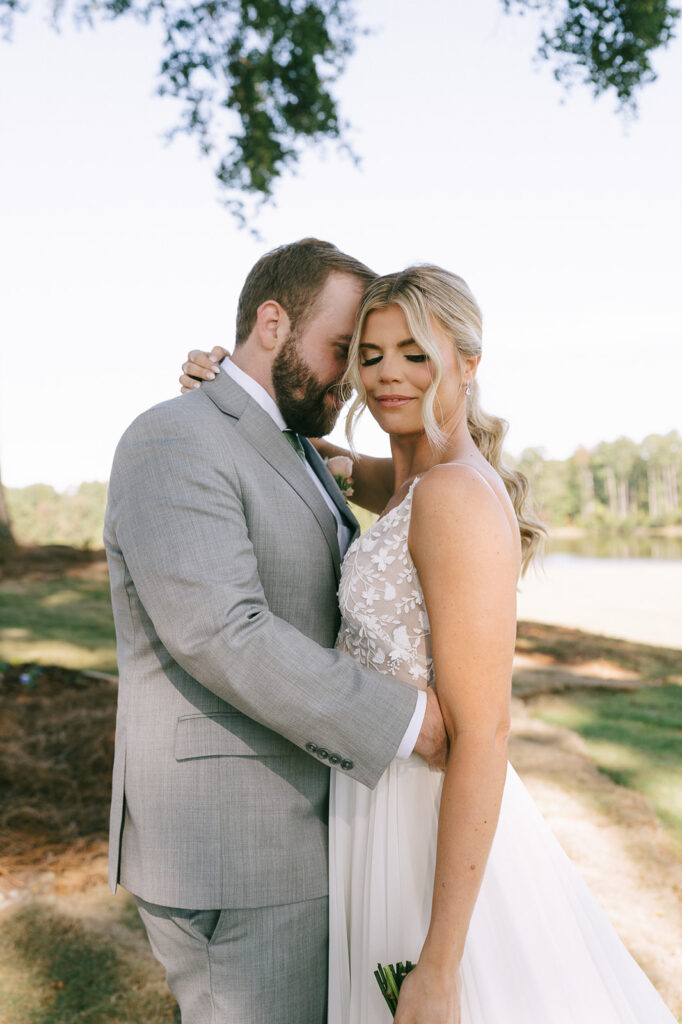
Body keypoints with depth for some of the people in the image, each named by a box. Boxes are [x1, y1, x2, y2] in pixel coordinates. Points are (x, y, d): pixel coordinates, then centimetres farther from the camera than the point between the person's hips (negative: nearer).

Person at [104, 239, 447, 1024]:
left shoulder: (293, 456, 15)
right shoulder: (174, 442, -17)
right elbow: (222, 634, -27)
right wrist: (409, 721, -23)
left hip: (291, 823, 10)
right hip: (227, 851, -9)